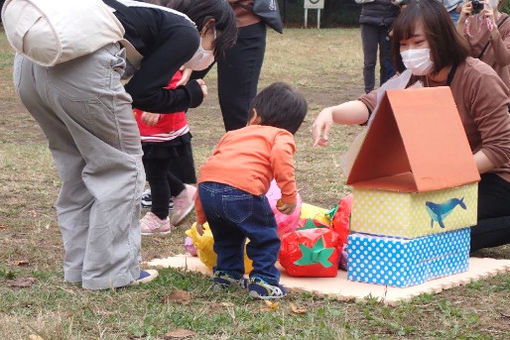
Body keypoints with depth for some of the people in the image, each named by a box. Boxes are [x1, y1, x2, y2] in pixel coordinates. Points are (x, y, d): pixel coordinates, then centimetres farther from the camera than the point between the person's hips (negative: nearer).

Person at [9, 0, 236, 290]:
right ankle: (110, 272, 13)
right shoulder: (187, 34, 9)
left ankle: (79, 266, 29)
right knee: (121, 167, 9)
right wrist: (191, 95, 19)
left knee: (76, 167, 22)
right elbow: (140, 93, 4)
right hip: (81, 63, -9)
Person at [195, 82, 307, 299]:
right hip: (242, 189, -6)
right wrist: (289, 194, -5)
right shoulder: (282, 136, 19)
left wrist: (201, 216, 40)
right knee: (265, 236, 14)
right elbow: (280, 156, -6)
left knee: (226, 235, 31)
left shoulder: (233, 135, 36)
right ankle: (263, 282, 13)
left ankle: (226, 273, 41)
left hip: (207, 186, 6)